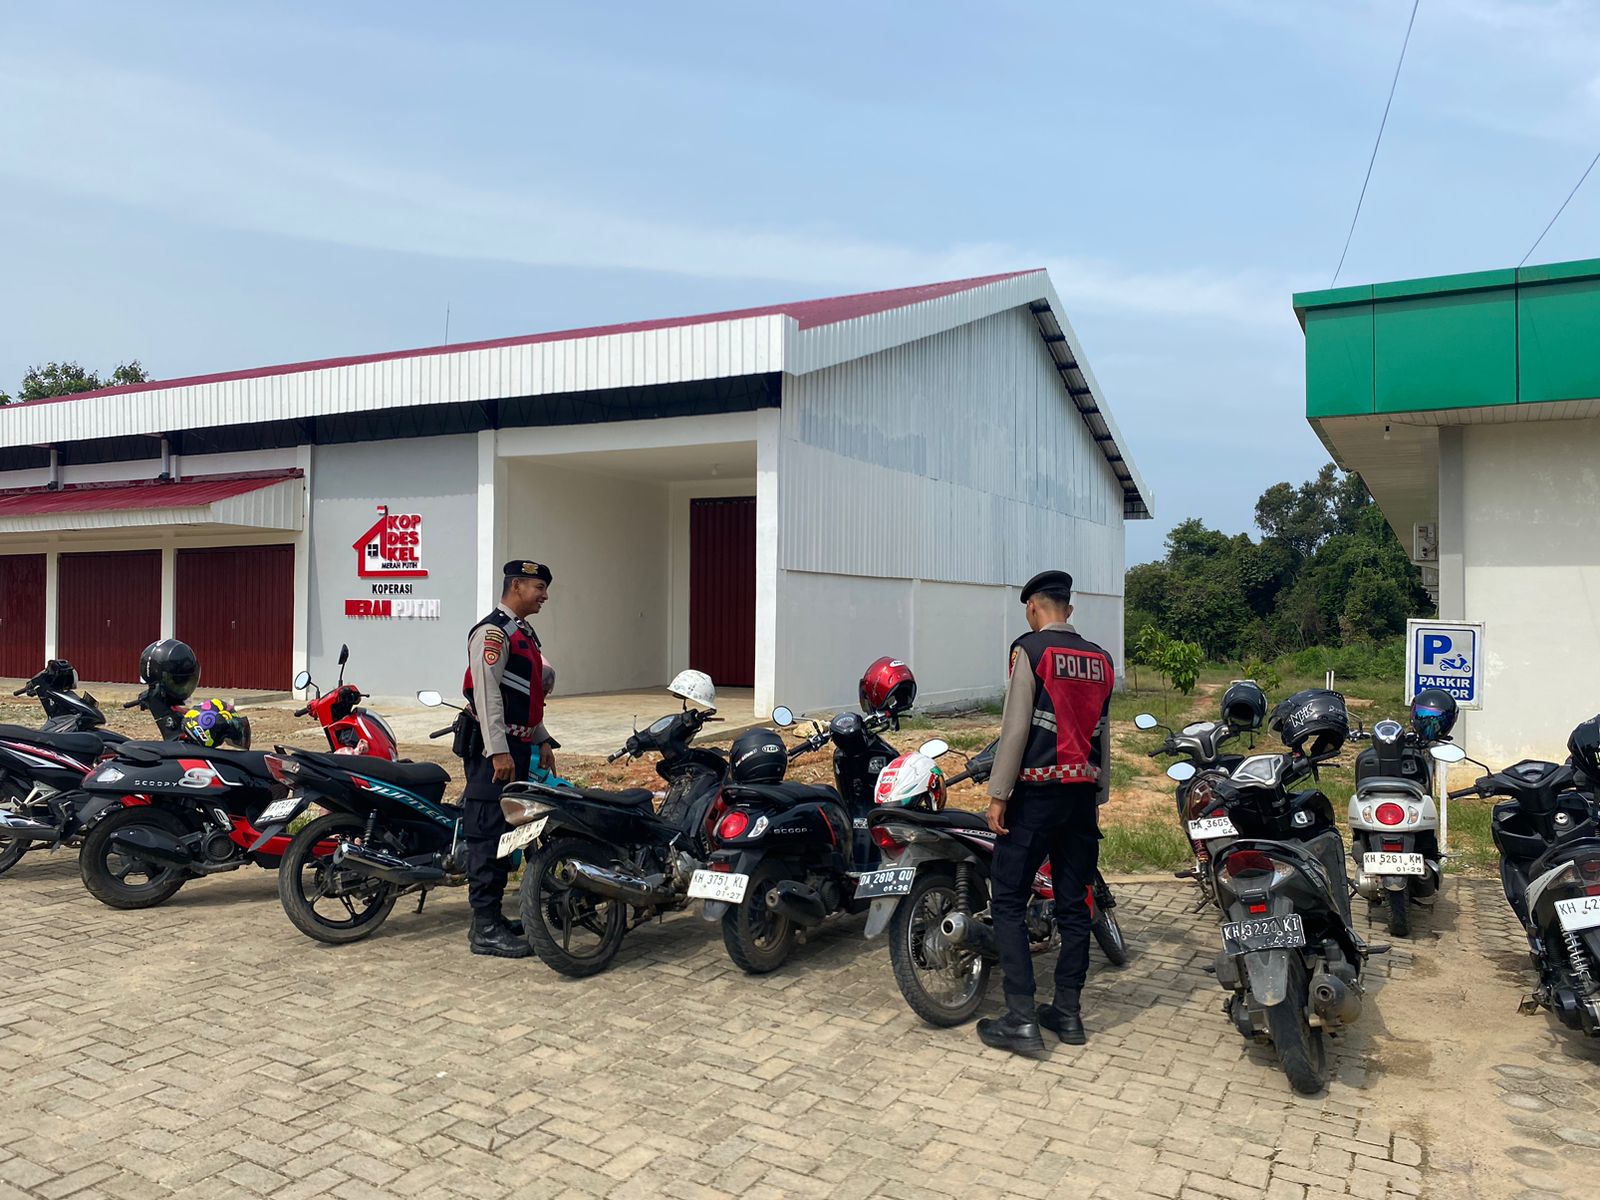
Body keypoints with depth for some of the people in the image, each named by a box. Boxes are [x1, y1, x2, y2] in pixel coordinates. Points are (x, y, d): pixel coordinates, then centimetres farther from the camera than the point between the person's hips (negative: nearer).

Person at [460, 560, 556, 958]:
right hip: (495, 750, -10)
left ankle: (493, 916, 22)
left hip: (517, 747, 10)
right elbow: (487, 693, -20)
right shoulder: (492, 631, -13)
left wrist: (541, 740, 23)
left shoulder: (523, 632, 19)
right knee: (489, 835, -8)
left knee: (506, 833, 14)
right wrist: (498, 752, -24)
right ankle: (485, 929, -5)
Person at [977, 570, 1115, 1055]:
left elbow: (1016, 726, -13)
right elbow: (1105, 735, 14)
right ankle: (1068, 1011, 18)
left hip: (1038, 791, -6)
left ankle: (1021, 1020, -3)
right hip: (1083, 792, 7)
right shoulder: (1101, 659, 11)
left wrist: (997, 794, -11)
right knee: (1074, 904, 12)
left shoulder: (1030, 649, -7)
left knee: (1008, 902, -1)